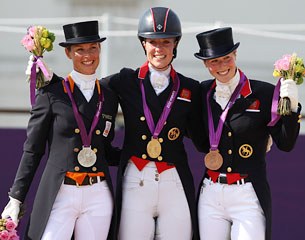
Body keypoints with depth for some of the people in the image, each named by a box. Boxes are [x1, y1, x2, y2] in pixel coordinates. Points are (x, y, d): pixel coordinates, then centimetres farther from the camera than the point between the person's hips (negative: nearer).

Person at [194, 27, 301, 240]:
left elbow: (285, 144, -6)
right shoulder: (204, 92, 7)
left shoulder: (264, 94, -4)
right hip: (211, 196, 4)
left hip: (248, 198, -4)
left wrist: (291, 107, -17)